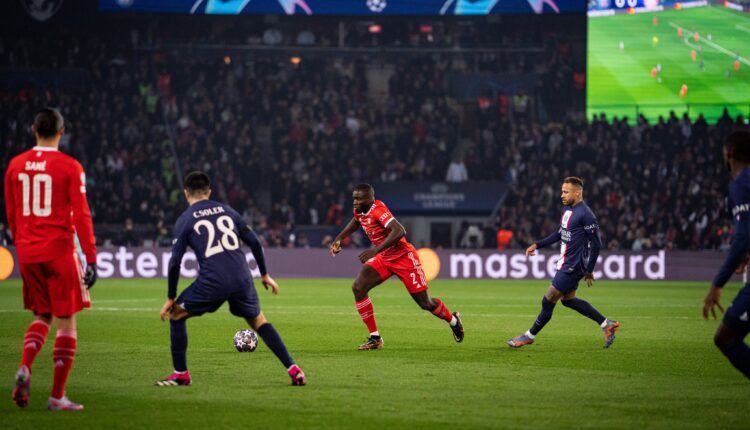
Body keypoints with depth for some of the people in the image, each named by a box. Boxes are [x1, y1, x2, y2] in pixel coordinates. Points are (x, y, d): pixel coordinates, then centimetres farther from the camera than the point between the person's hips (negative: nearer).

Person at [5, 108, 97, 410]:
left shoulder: (16, 165, 7)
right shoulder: (69, 167, -7)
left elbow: (11, 215, 14)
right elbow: (81, 215, -10)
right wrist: (91, 259, -8)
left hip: (27, 252, 5)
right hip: (59, 250, -5)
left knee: (42, 315, 19)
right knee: (66, 321, 3)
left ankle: (25, 367, -8)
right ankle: (57, 396, 1)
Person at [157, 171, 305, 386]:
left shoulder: (184, 220, 5)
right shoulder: (227, 211, 17)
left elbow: (175, 263, 0)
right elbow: (255, 242, 15)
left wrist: (170, 298, 9)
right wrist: (264, 275, 26)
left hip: (212, 282, -4)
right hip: (242, 279, 4)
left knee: (176, 315, 17)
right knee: (258, 321, 22)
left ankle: (181, 374, 15)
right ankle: (293, 370, 11)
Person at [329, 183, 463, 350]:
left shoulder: (378, 210, -27)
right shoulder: (359, 211, -2)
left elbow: (399, 231, -41)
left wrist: (375, 250, -43)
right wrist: (339, 239, 12)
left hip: (403, 258, -8)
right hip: (384, 259, 8)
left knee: (425, 303, 2)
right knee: (358, 288, -13)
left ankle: (453, 321, 36)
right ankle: (375, 338, -6)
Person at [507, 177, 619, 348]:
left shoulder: (585, 215, -19)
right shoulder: (567, 209, 10)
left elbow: (596, 243, -17)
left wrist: (589, 271, -15)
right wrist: (537, 245, 16)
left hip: (572, 267, -10)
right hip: (565, 263, 10)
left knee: (548, 301, -3)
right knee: (568, 300, 17)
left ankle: (530, 336, 11)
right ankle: (606, 324, 23)